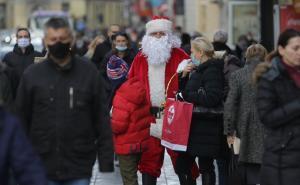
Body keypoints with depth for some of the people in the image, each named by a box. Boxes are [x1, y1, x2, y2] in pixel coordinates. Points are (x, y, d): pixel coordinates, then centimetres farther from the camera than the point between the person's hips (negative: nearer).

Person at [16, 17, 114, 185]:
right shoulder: (32, 75, 2)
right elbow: (21, 119, 6)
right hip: (43, 169, 1)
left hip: (79, 171, -1)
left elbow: (102, 119, 2)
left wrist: (106, 161, -2)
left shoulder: (89, 72, 1)